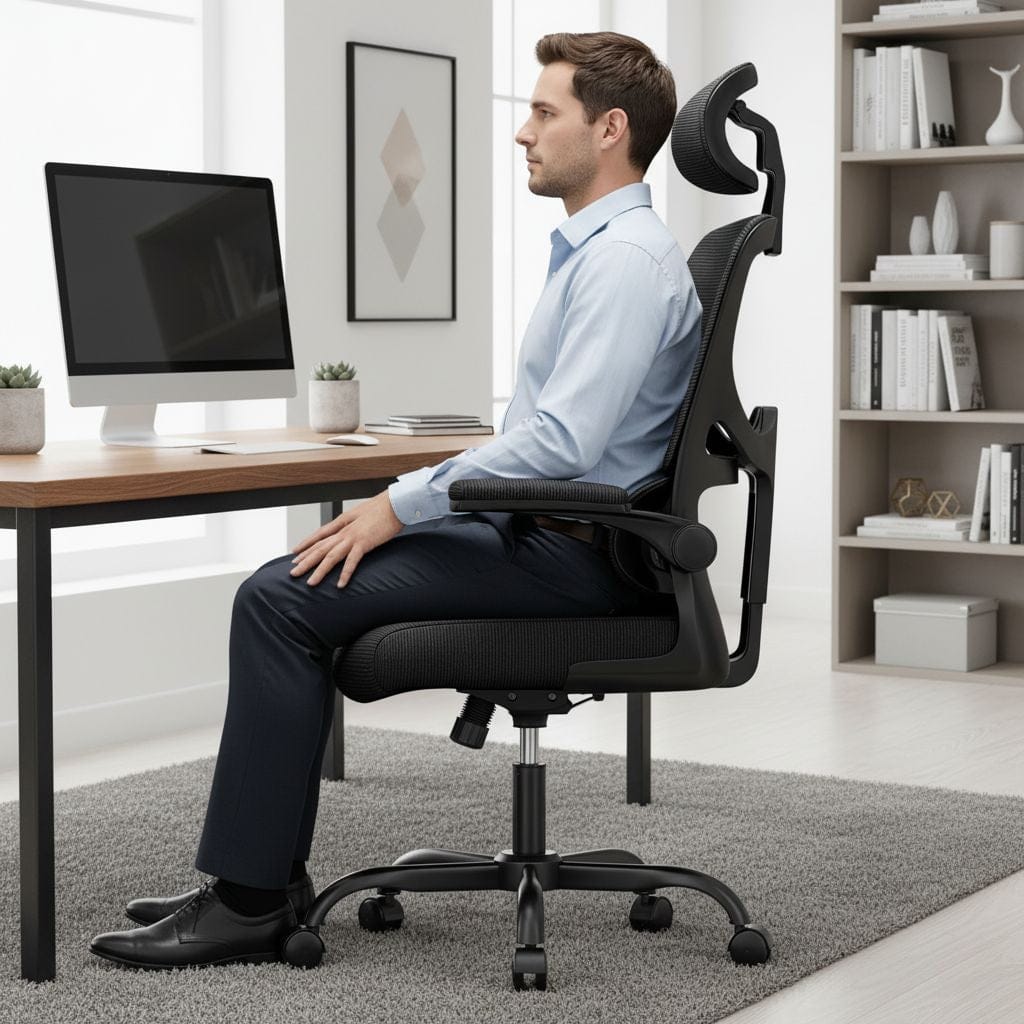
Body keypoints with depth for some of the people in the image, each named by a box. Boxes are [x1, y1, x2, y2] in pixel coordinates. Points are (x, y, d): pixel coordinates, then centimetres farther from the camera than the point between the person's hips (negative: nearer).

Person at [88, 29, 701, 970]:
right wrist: (408, 501, 12)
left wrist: (403, 503, -18)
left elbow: (561, 441, -27)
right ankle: (261, 874, 7)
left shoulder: (627, 260, -16)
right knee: (285, 587, 6)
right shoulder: (595, 248, 17)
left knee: (284, 603, -16)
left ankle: (251, 902, -10)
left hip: (567, 557, -10)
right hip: (534, 529, 10)